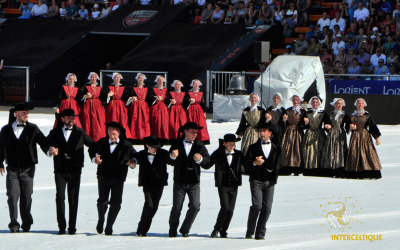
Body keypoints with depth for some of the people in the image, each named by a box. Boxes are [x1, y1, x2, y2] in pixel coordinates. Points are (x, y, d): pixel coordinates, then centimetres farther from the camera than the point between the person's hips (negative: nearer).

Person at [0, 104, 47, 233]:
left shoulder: (33, 129, 4)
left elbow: (43, 142, -3)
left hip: (27, 170, 0)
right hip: (12, 169, 0)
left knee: (26, 197, 1)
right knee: (12, 196, -8)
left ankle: (26, 224, 13)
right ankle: (14, 224, 0)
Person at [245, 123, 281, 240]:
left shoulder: (276, 149, 14)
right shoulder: (253, 147, 10)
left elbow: (277, 165, 15)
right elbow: (247, 164, 2)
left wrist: (274, 179, 1)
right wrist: (254, 163, -18)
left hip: (269, 182, 2)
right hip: (256, 181, -2)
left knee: (267, 208, -5)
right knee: (257, 205, -15)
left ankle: (260, 234, 3)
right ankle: (250, 232, -4)